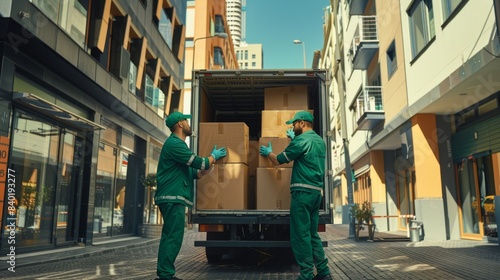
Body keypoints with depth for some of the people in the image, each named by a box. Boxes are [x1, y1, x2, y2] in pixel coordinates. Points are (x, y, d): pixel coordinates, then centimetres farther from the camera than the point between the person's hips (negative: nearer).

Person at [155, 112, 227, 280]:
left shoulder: (177, 144, 22)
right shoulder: (174, 143, -11)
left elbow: (195, 173, 22)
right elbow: (199, 163, -14)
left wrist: (212, 164, 14)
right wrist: (214, 156, 4)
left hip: (173, 198, 10)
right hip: (173, 197, -10)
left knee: (171, 237, 11)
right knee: (173, 237, -10)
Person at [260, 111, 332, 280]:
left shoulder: (302, 140, -9)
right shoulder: (320, 141, 16)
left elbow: (279, 160, -3)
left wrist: (268, 152, 16)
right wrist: (294, 138, 45)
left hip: (303, 191, -9)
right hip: (316, 192, 9)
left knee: (300, 235, -3)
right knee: (312, 234, 14)